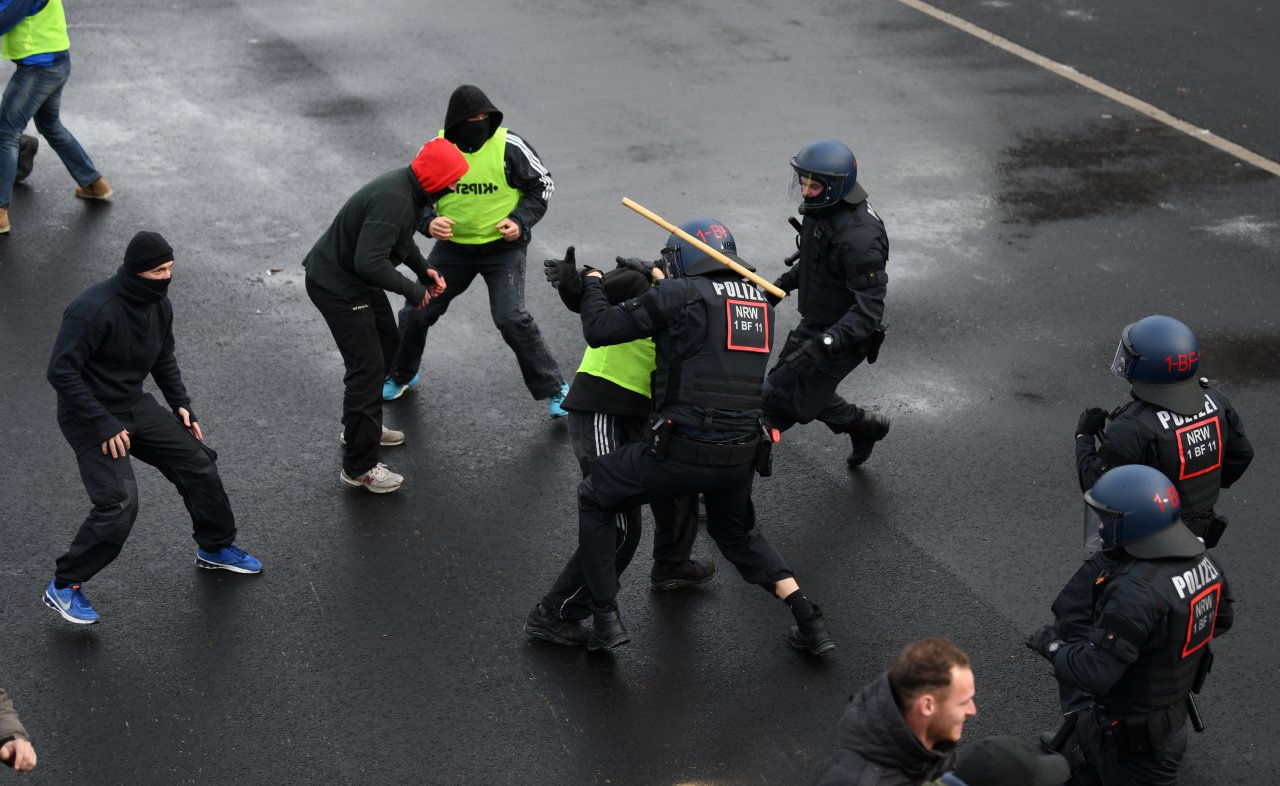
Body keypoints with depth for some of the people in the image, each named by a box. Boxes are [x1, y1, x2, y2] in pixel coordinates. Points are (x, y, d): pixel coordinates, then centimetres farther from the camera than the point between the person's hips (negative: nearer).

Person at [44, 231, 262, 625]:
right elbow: (61, 371, -26)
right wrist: (103, 425, -26)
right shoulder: (93, 310, -27)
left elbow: (164, 358, 17)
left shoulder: (159, 305, -1)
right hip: (89, 416, -8)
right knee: (119, 501, -19)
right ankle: (63, 588, -4)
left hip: (135, 406, 8)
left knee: (197, 461, 9)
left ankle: (214, 548, 33)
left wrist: (181, 404, 4)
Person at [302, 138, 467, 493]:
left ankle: (362, 427, 42)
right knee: (367, 367, -8)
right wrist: (413, 290, -24)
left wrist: (423, 269, 6)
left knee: (386, 344, 24)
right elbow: (369, 263, -37)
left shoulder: (408, 187, 0)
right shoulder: (393, 200, -32)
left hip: (355, 278, 11)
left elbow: (400, 238, 20)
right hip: (337, 286, -11)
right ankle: (359, 467, 0)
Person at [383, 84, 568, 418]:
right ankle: (402, 375, 37)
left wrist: (520, 221, -17)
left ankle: (554, 389, -1)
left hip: (503, 247, -3)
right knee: (416, 312, 8)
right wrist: (428, 222, -18)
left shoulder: (509, 146, -16)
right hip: (453, 245, 4)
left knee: (511, 319, -18)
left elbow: (542, 184, -4)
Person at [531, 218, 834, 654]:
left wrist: (592, 283, 13)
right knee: (737, 533, 33)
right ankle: (810, 623, 22)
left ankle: (606, 619, 13)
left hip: (683, 452, -6)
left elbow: (599, 331, -6)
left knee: (594, 499, 17)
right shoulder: (759, 300, 10)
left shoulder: (679, 295, -7)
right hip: (742, 455, 6)